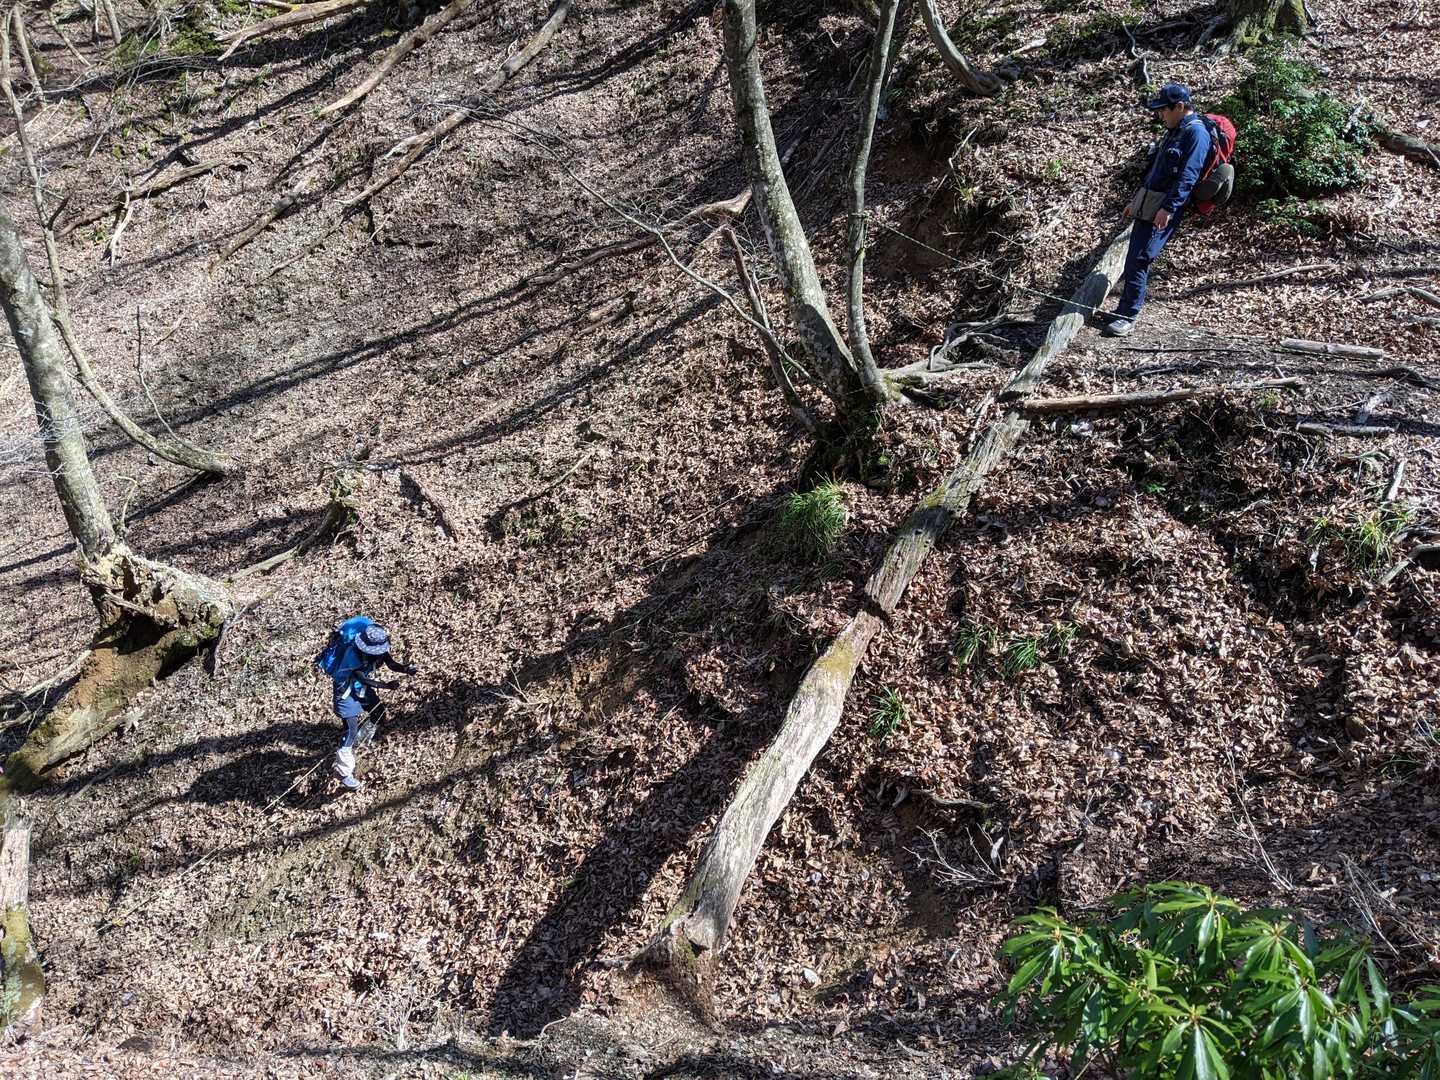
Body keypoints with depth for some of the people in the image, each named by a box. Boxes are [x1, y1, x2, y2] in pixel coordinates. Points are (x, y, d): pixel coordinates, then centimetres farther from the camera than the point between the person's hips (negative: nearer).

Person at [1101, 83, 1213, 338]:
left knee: (1139, 260, -13)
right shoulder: (1175, 132, 21)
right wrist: (1136, 201, 27)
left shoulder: (1196, 133, -10)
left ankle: (1127, 316, -9)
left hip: (1163, 212, -9)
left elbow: (1187, 176, -20)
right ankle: (1127, 307, 18)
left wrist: (1168, 208, -28)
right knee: (1134, 258, 10)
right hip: (1147, 206, 10)